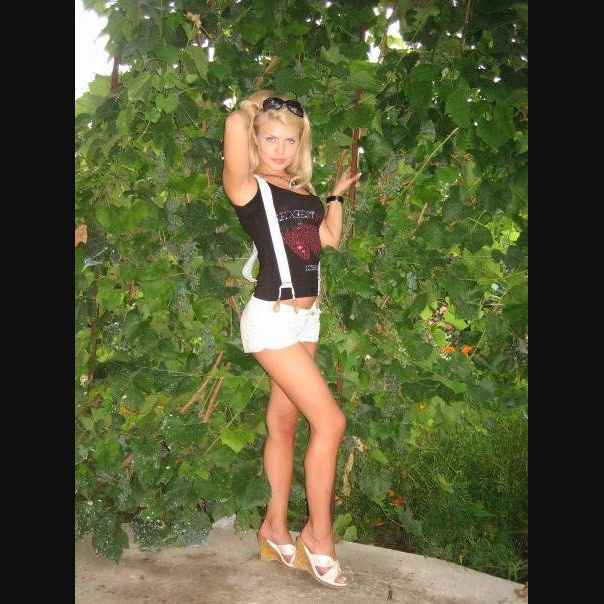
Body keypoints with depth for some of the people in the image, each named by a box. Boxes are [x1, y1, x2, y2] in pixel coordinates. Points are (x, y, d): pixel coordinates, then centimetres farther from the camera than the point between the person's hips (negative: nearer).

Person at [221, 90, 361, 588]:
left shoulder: (303, 192, 14)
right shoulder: (248, 188, -7)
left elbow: (331, 238, 12)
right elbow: (235, 124, -21)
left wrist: (338, 193, 19)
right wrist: (256, 107, 0)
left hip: (306, 318, 7)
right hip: (272, 318, -7)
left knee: (284, 423, 12)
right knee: (330, 421, -11)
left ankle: (276, 528, 24)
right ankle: (319, 535, 4)